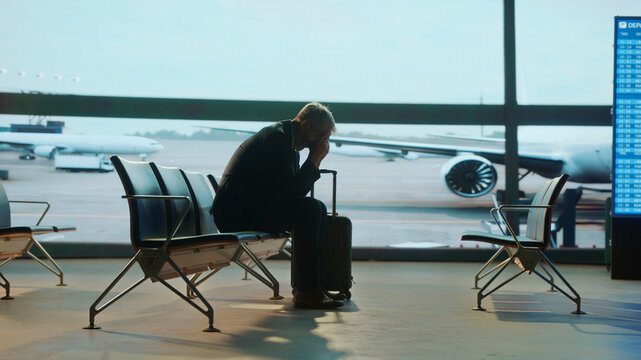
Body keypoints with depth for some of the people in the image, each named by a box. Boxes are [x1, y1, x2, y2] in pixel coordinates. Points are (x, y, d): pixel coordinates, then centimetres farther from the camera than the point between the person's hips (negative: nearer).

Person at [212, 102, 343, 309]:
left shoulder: (289, 142, 15)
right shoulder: (276, 137, -16)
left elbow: (298, 189, 13)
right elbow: (293, 191, -21)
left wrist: (316, 160, 4)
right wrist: (314, 158, -11)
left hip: (253, 205, 11)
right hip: (236, 212, -11)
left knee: (318, 209, 9)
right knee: (309, 210, -21)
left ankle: (305, 283, 9)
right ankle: (305, 292, -18)